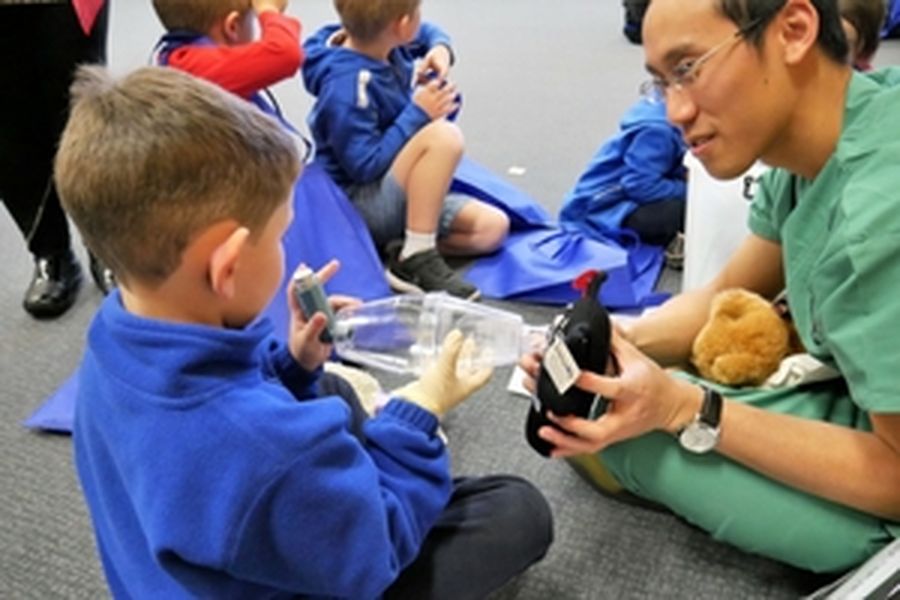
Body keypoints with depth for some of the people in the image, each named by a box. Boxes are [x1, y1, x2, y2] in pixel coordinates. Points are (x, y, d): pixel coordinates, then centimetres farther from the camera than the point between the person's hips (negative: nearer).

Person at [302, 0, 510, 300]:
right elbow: (365, 166, -26)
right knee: (444, 135, -30)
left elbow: (427, 32, 18)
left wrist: (440, 48, -6)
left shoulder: (382, 41, -3)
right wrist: (418, 114, -22)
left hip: (398, 195, 9)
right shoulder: (347, 86, -26)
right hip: (358, 205, -9)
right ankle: (416, 259, -23)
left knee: (492, 227, -4)